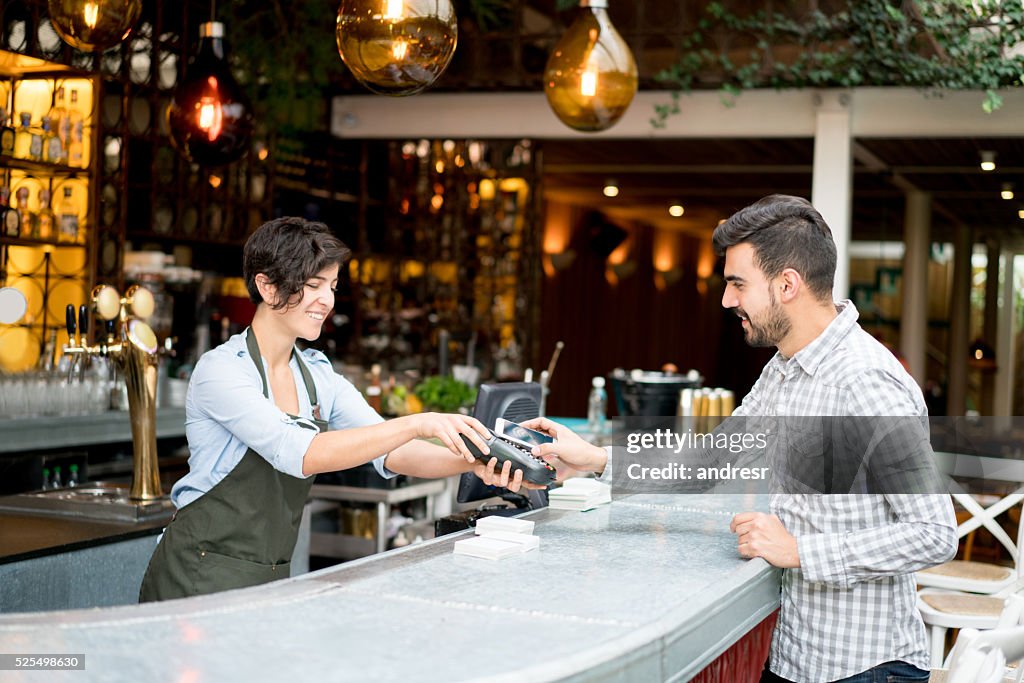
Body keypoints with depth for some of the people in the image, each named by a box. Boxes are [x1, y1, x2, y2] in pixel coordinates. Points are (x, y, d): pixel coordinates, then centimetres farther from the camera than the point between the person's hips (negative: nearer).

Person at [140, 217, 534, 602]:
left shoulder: (319, 376, 8)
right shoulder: (221, 370, -14)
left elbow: (390, 451, -2)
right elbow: (301, 454, -27)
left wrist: (471, 463, -21)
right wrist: (418, 424, -34)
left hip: (271, 579, 7)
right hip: (200, 580, -6)